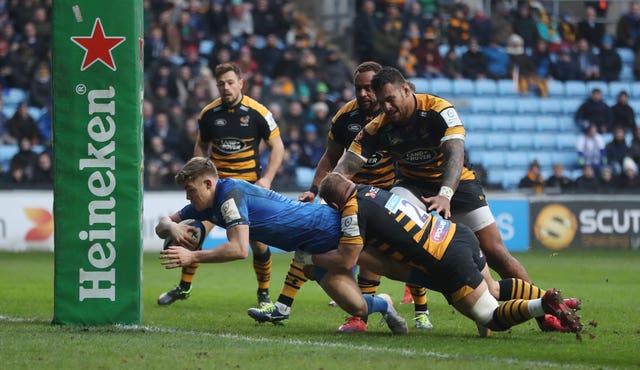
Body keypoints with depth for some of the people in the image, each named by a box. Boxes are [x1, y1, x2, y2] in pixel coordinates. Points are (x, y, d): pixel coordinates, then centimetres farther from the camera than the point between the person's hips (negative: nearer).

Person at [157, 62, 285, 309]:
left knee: (258, 240, -7)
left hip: (249, 185, -3)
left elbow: (277, 146, -1)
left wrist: (267, 178, -12)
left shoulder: (257, 112, -9)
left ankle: (264, 293, 13)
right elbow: (202, 145, 15)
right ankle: (184, 287, 12)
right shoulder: (209, 113, 0)